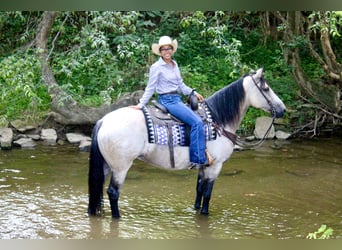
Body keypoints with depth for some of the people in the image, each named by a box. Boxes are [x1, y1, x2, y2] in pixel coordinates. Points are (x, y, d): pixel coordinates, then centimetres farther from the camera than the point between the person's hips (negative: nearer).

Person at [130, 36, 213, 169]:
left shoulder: (174, 64, 14)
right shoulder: (156, 67, -7)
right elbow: (150, 88, -3)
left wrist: (193, 92, 9)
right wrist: (141, 104, -6)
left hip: (177, 100, 8)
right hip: (167, 101, -8)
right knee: (197, 122, -21)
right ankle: (198, 159, -21)